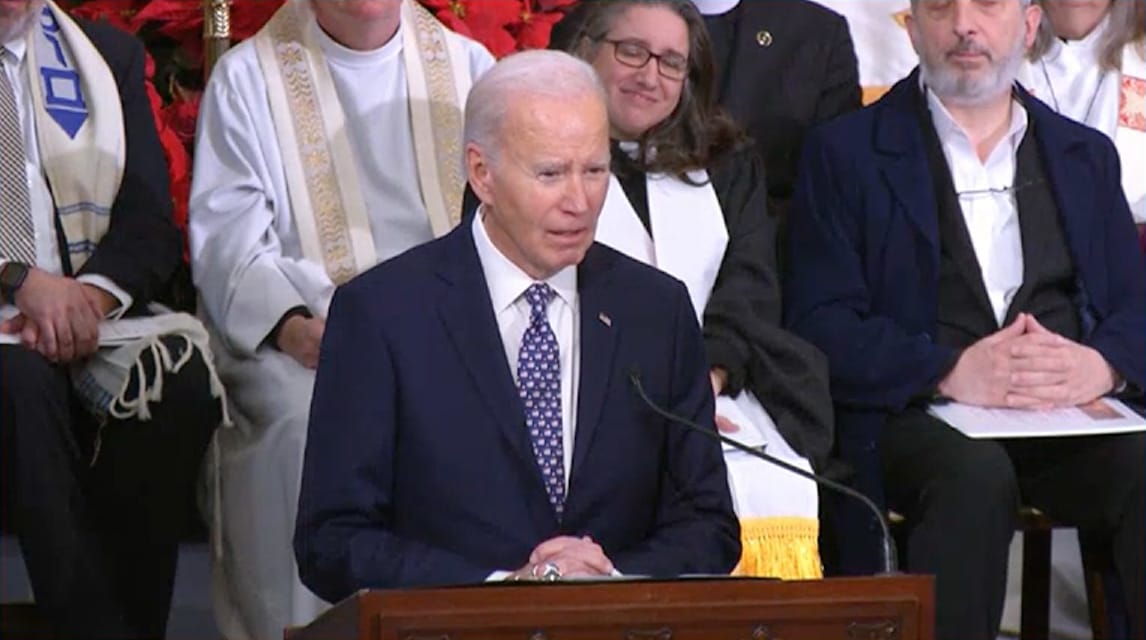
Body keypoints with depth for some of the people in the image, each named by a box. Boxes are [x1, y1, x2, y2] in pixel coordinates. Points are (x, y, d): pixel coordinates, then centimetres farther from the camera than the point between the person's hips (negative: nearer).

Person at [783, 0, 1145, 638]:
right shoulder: (847, 152, 9)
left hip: (1074, 414, 3)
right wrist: (951, 370, -17)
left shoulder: (1086, 155, 21)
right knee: (976, 474, -36)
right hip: (917, 415, -3)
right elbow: (820, 324, -1)